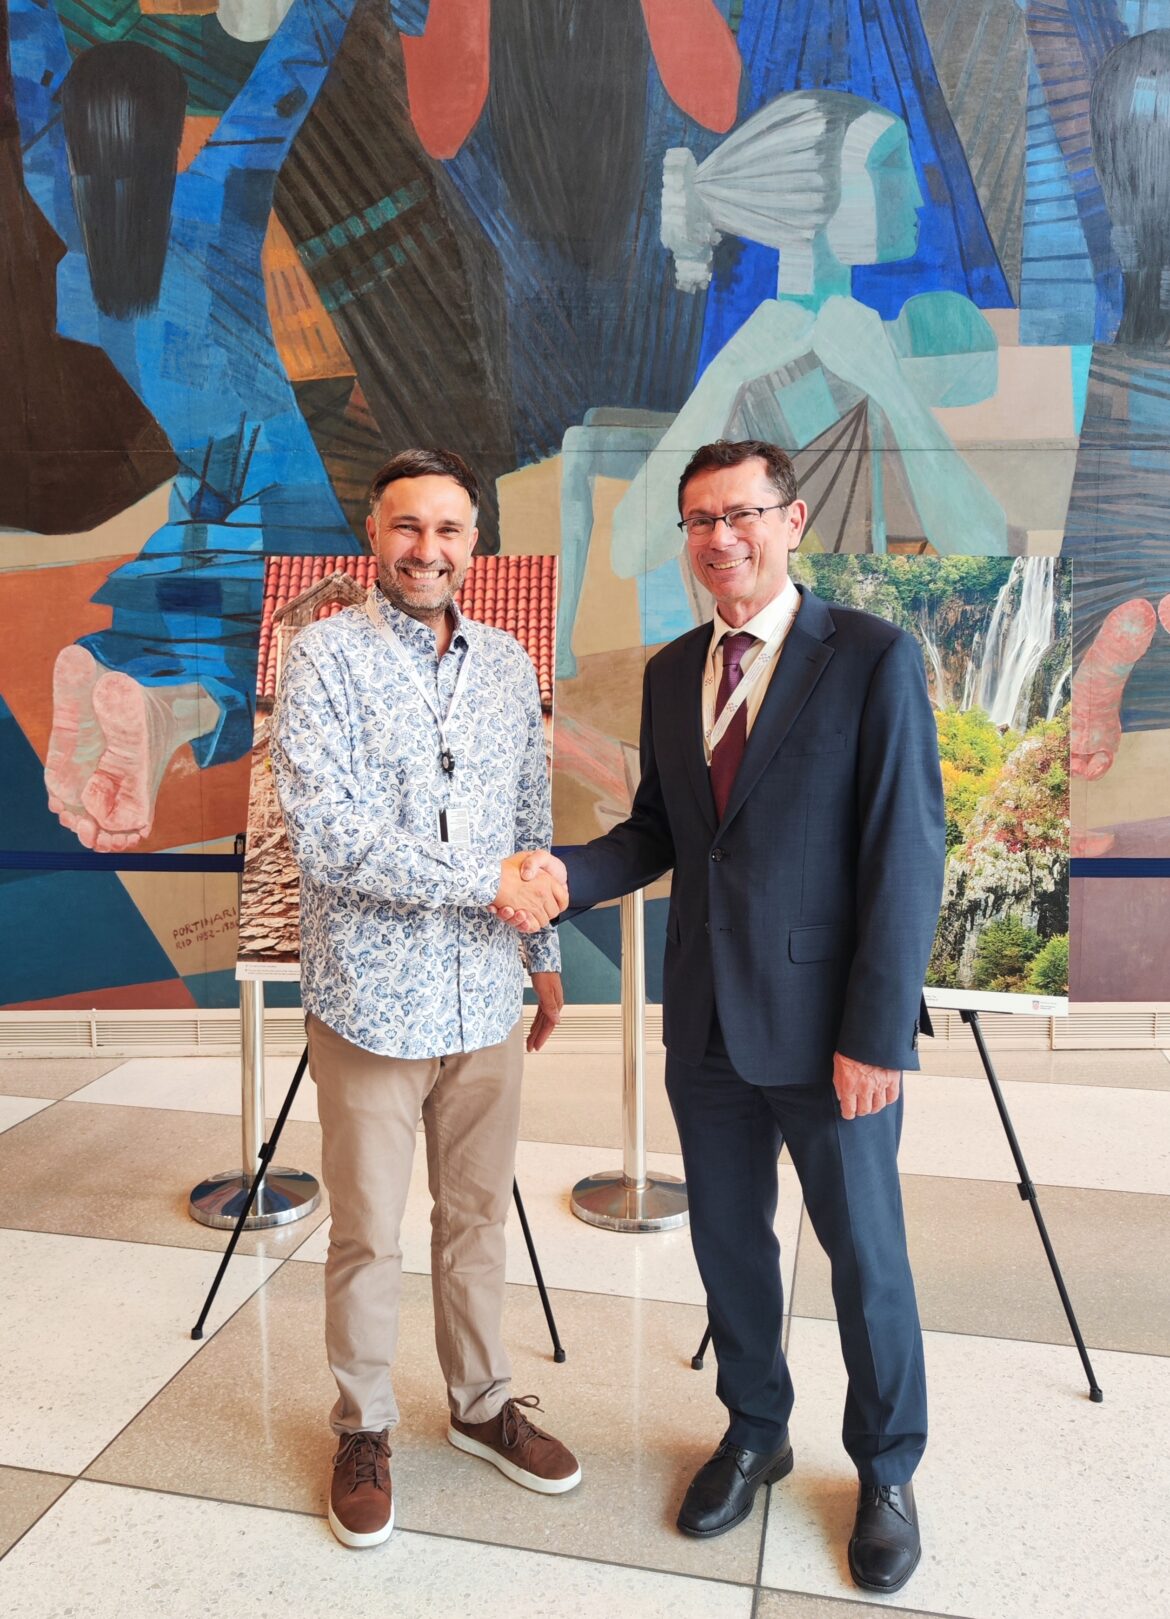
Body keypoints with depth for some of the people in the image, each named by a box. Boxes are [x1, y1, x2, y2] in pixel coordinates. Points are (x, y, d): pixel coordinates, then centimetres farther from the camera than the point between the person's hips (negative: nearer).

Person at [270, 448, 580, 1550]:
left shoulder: (506, 663, 7)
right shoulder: (325, 656, -9)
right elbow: (324, 835, -19)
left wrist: (544, 952, 15)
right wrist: (484, 882, -19)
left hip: (484, 1002, 5)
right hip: (372, 1002, -4)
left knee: (478, 1217, 18)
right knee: (368, 1234, 10)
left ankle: (481, 1405, 38)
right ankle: (363, 1430, 32)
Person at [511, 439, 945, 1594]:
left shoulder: (874, 660, -11)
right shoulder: (671, 673, 7)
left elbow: (907, 856, -14)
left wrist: (874, 1034, -16)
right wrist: (569, 873, -8)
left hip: (829, 1026, -5)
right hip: (706, 1020, 5)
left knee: (864, 1252, 12)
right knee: (728, 1239, 18)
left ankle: (886, 1471, 37)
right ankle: (754, 1432, 43)